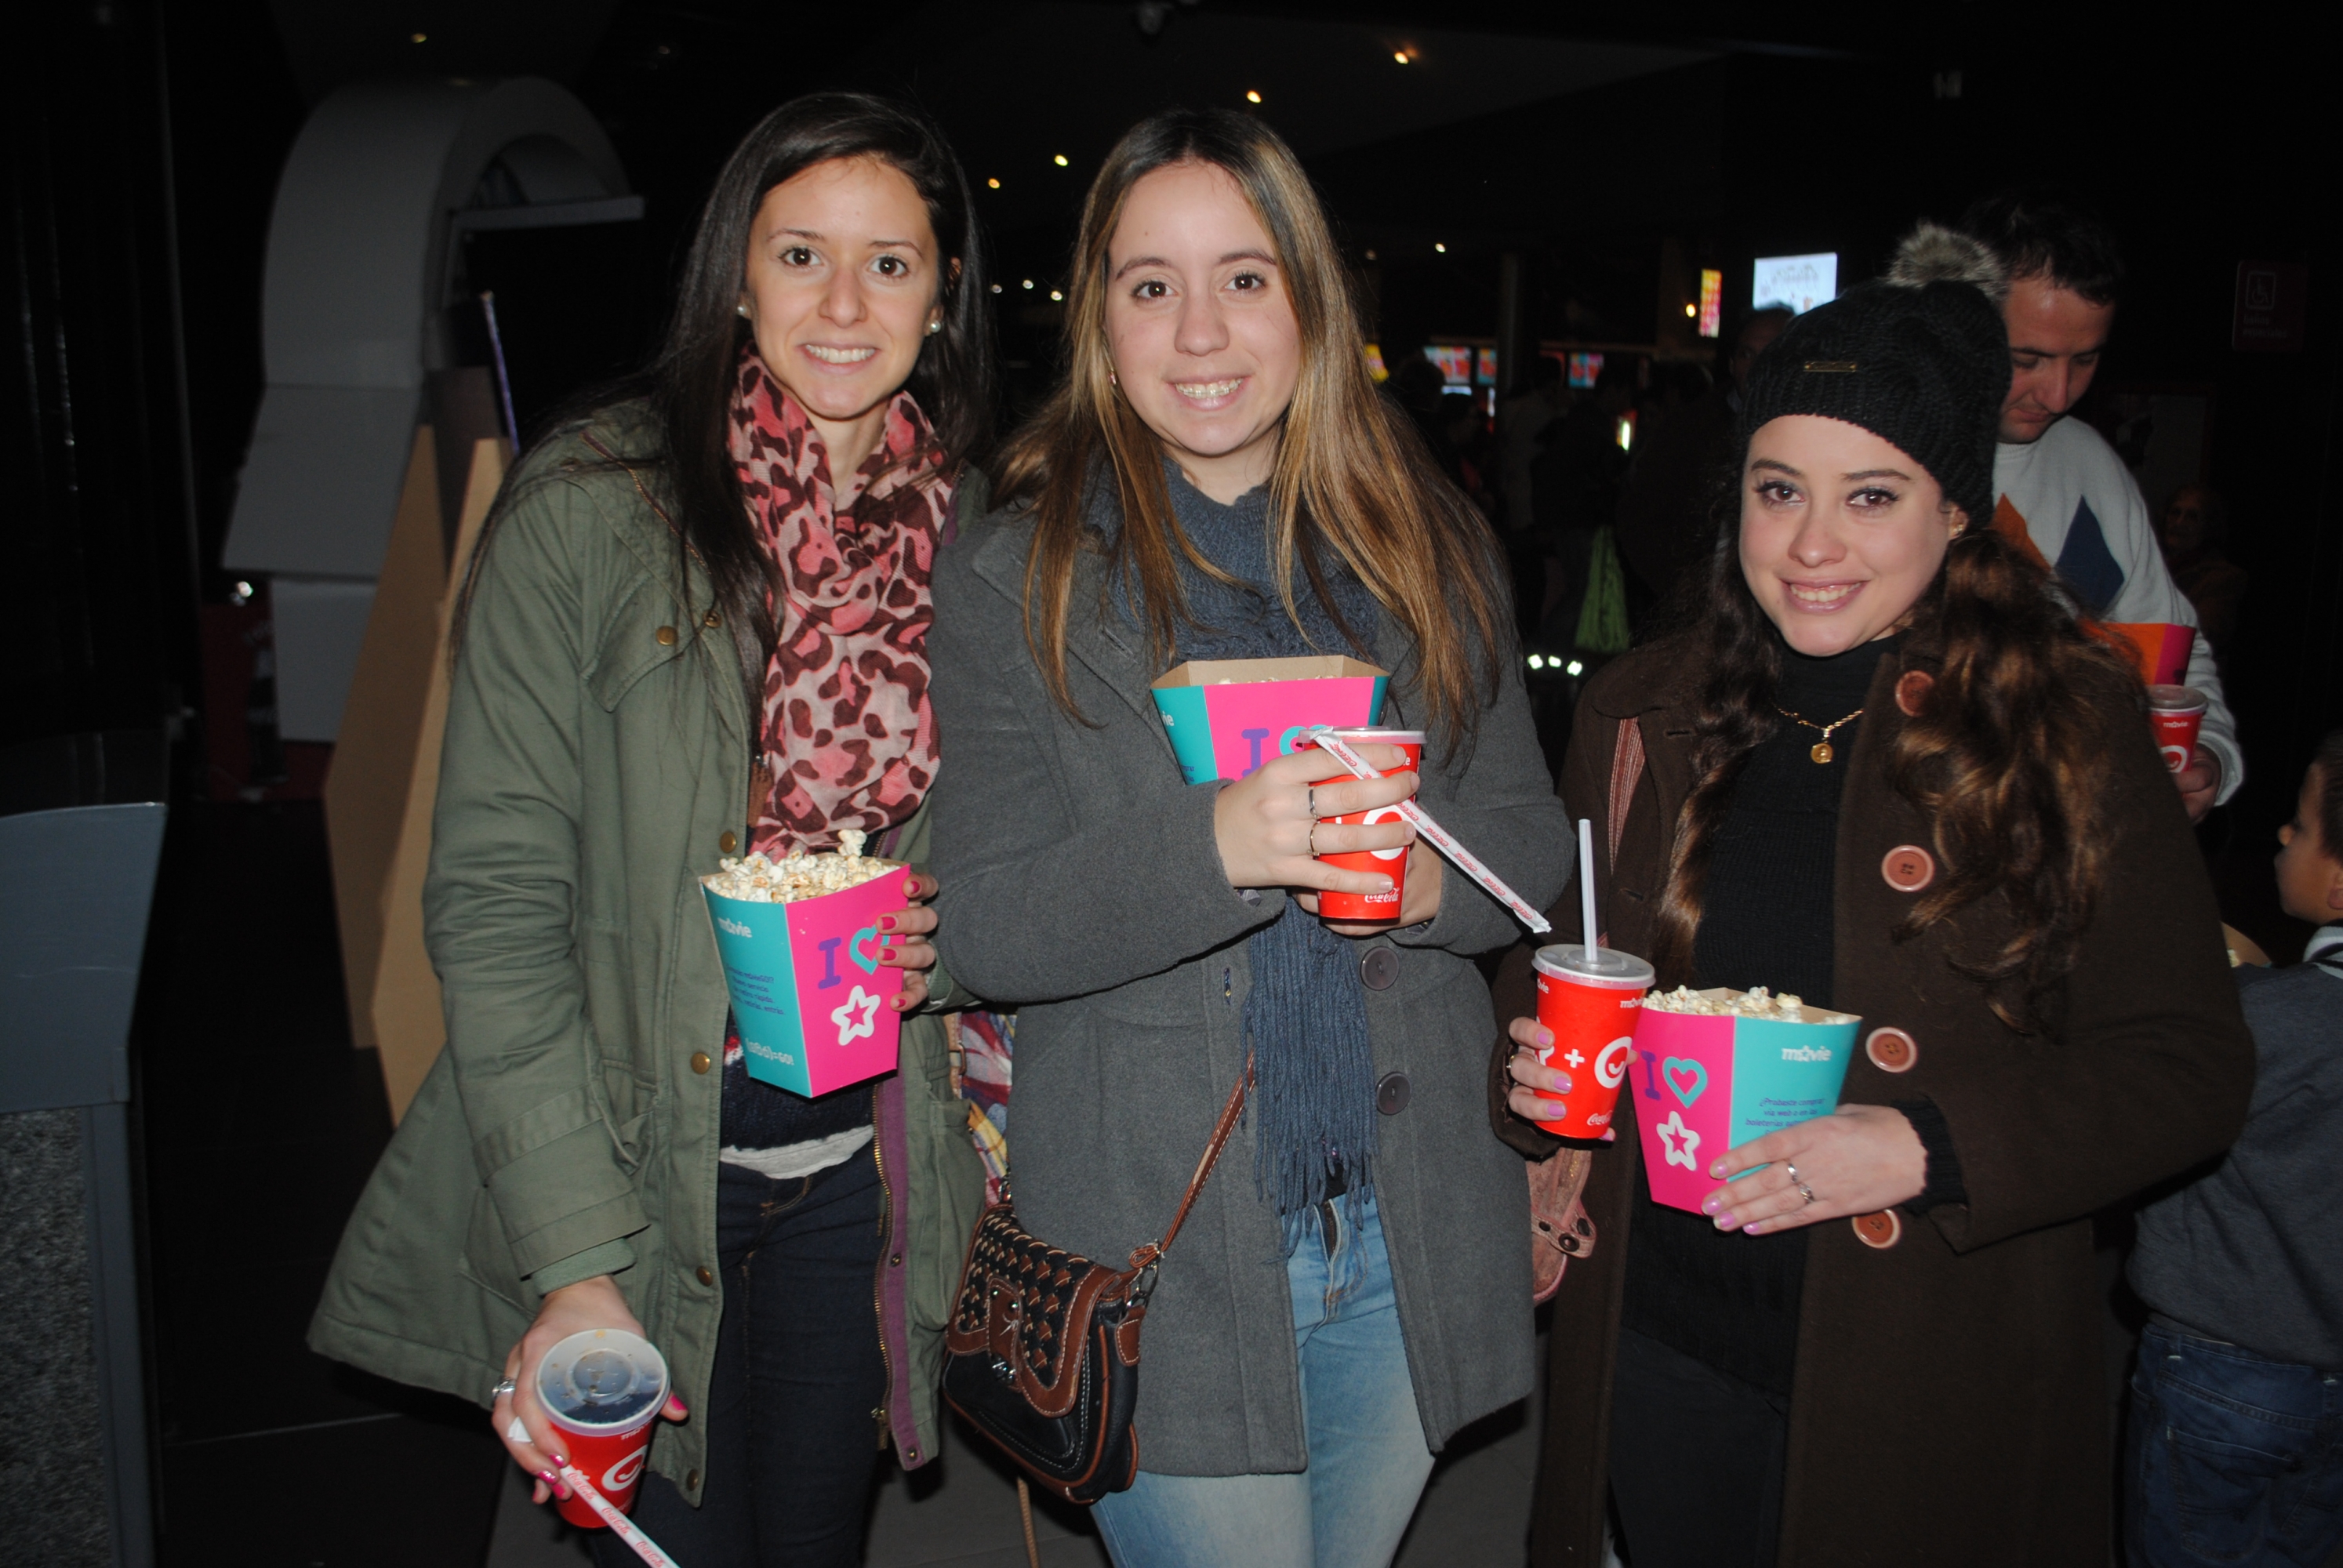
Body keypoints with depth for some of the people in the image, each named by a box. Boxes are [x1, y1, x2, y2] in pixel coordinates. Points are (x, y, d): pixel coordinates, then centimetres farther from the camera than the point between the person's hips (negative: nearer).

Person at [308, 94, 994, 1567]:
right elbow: (495, 898, -14)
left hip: (859, 1163, 4)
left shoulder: (976, 531, 1)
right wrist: (572, 1260, -19)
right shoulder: (593, 503, -12)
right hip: (640, 1157, -3)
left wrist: (939, 938, -9)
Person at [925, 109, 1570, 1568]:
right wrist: (1217, 845, -27)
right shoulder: (1011, 577, -6)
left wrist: (1436, 877, -17)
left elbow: (1533, 833, 7)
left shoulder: (1432, 546, 2)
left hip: (1412, 1235, 4)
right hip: (1158, 1243, -3)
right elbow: (987, 930, -10)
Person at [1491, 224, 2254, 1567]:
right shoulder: (1642, 714, 2)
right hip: (1661, 1345, 3)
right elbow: (1549, 964, 13)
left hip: (1935, 1373, -3)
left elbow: (2189, 1066, -8)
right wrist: (1540, 1061, -9)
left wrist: (1932, 1147, -22)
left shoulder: (2070, 730, -9)